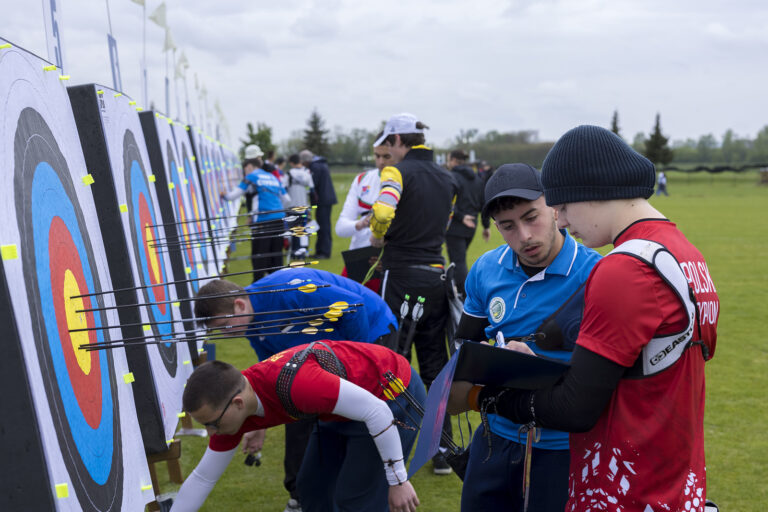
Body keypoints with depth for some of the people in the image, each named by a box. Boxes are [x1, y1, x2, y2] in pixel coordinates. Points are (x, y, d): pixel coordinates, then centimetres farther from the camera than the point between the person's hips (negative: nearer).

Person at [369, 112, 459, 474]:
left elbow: (383, 212, -26)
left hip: (402, 275, -6)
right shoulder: (446, 179, 13)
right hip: (436, 277, 6)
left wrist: (377, 237, -6)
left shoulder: (398, 171, -9)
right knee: (435, 365, 13)